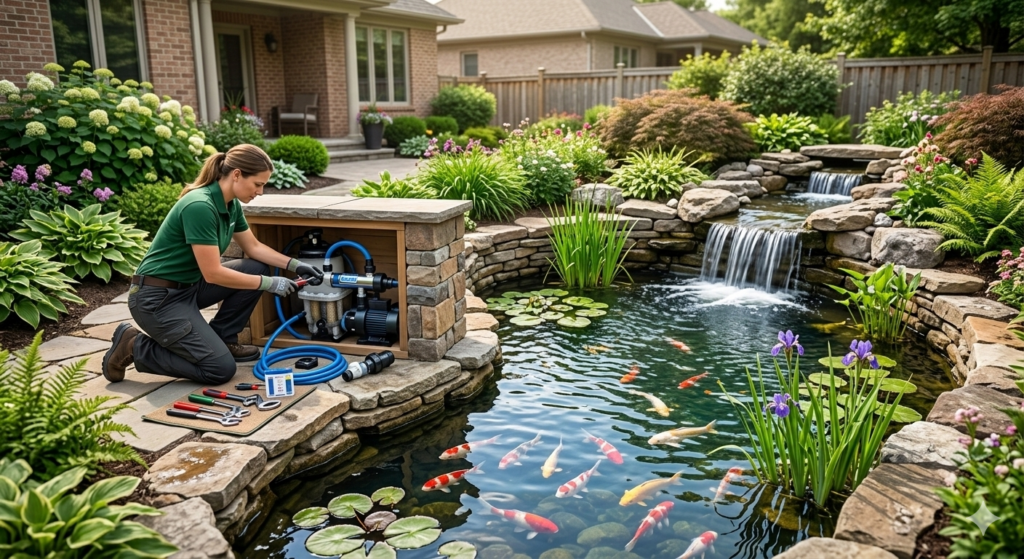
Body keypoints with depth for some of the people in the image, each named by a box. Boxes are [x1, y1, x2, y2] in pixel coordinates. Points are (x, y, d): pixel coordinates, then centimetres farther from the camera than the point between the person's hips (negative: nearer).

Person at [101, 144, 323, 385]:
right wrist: (268, 283, -19)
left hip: (188, 286, 9)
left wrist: (294, 265, 4)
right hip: (156, 297, -9)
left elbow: (254, 247, 14)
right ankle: (134, 347, 1)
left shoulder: (231, 204, 1)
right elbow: (213, 273, -25)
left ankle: (222, 339, 13)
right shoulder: (200, 206, -26)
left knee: (257, 269, 3)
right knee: (220, 368, -13)